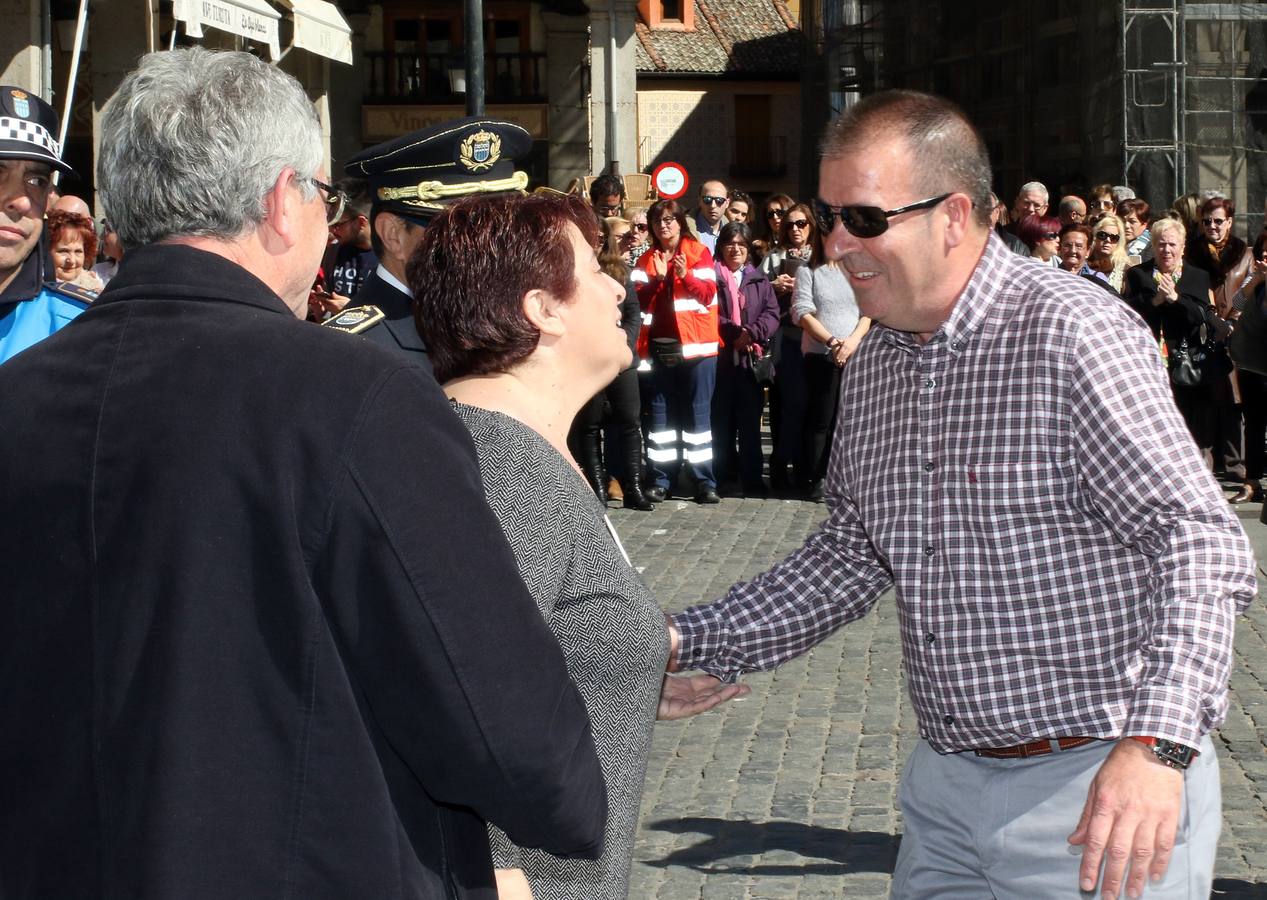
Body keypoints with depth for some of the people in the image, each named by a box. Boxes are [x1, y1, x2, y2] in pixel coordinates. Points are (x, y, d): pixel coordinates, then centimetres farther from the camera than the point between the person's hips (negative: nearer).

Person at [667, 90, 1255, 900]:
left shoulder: (1069, 332, -16)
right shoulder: (875, 365, 9)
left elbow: (1199, 540, -21)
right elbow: (851, 557, 17)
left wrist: (1155, 745, -33)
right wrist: (689, 642, 6)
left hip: (1101, 793, -7)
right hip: (947, 786, 7)